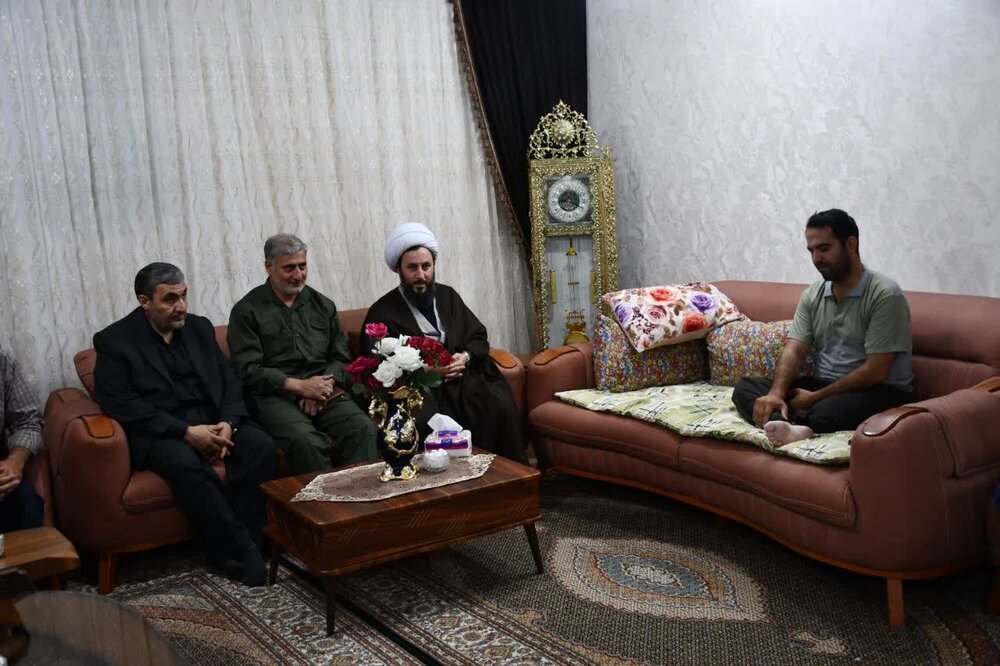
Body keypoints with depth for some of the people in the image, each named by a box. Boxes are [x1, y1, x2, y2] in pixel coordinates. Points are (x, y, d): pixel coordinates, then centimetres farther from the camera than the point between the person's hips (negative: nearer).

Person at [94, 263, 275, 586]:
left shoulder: (199, 327, 14)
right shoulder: (114, 341, -1)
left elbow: (230, 380, 12)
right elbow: (122, 405, -11)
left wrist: (228, 423, -10)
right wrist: (186, 432, -20)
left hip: (213, 421, 5)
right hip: (159, 432, -4)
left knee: (261, 445, -23)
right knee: (186, 463, -36)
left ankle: (230, 548, -18)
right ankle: (240, 549, -24)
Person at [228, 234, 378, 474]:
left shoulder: (322, 304, 20)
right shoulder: (247, 310, 7)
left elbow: (341, 356, 16)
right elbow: (249, 370, -2)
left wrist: (324, 387, -6)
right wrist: (300, 386, -12)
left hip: (325, 392, 4)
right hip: (277, 396, -3)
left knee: (363, 428, -27)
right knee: (305, 440, -34)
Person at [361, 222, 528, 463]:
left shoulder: (448, 296, 18)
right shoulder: (382, 312, 4)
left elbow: (479, 338, 18)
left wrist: (465, 357, -6)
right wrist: (427, 369, -14)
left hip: (463, 376, 3)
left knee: (501, 407, -24)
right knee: (427, 422, -35)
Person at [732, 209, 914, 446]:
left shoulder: (885, 295, -12)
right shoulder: (812, 295, 9)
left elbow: (875, 372, -17)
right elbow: (794, 350, -2)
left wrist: (815, 397, -16)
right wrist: (776, 392, -22)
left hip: (880, 391, -7)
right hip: (823, 384, 7)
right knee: (746, 388, -15)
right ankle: (791, 428, -40)